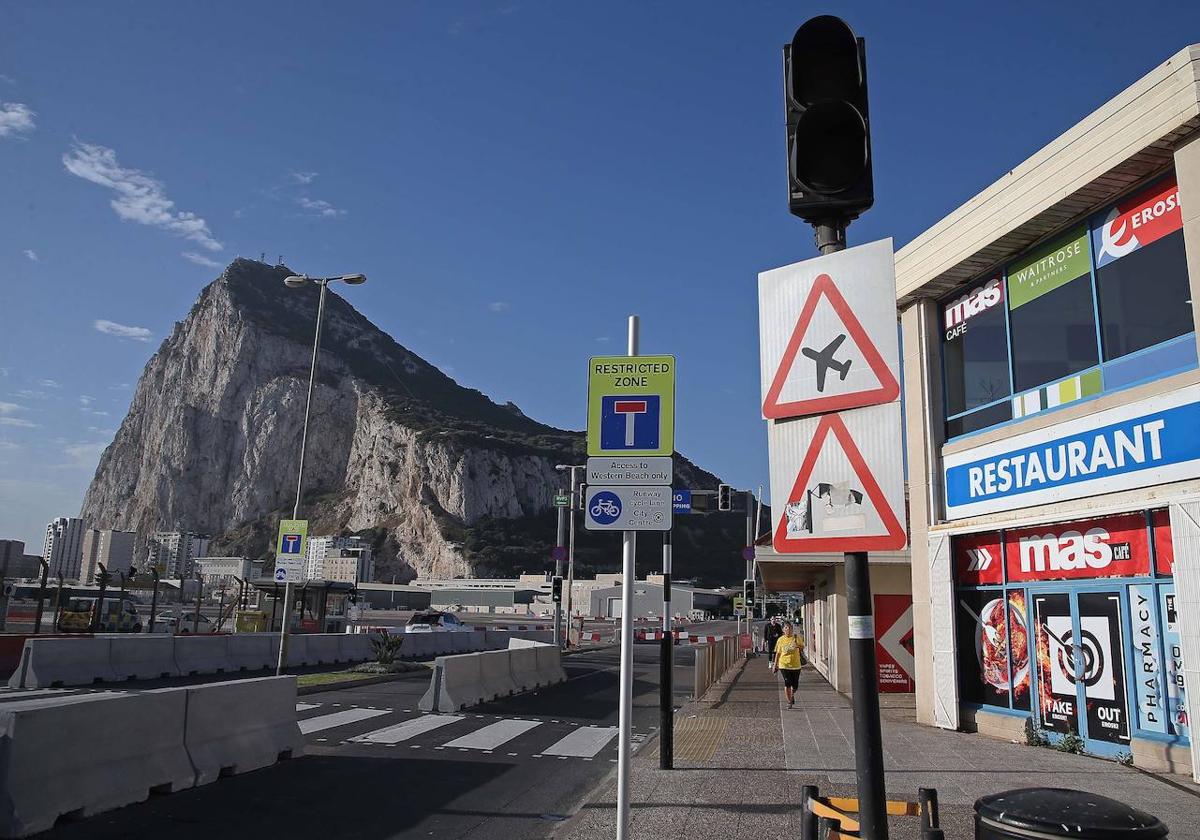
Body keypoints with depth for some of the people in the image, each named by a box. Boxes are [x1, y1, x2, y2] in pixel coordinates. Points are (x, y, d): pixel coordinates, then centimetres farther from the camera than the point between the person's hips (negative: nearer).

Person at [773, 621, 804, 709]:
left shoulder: (796, 637, -1)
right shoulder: (780, 640, 0)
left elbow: (802, 647, -4)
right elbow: (778, 653, 6)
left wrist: (798, 646, -27)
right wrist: (775, 665, 5)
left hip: (795, 664, 1)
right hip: (784, 665, -1)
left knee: (795, 685, 6)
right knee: (787, 683, -9)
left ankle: (792, 695, 38)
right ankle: (789, 701, 6)